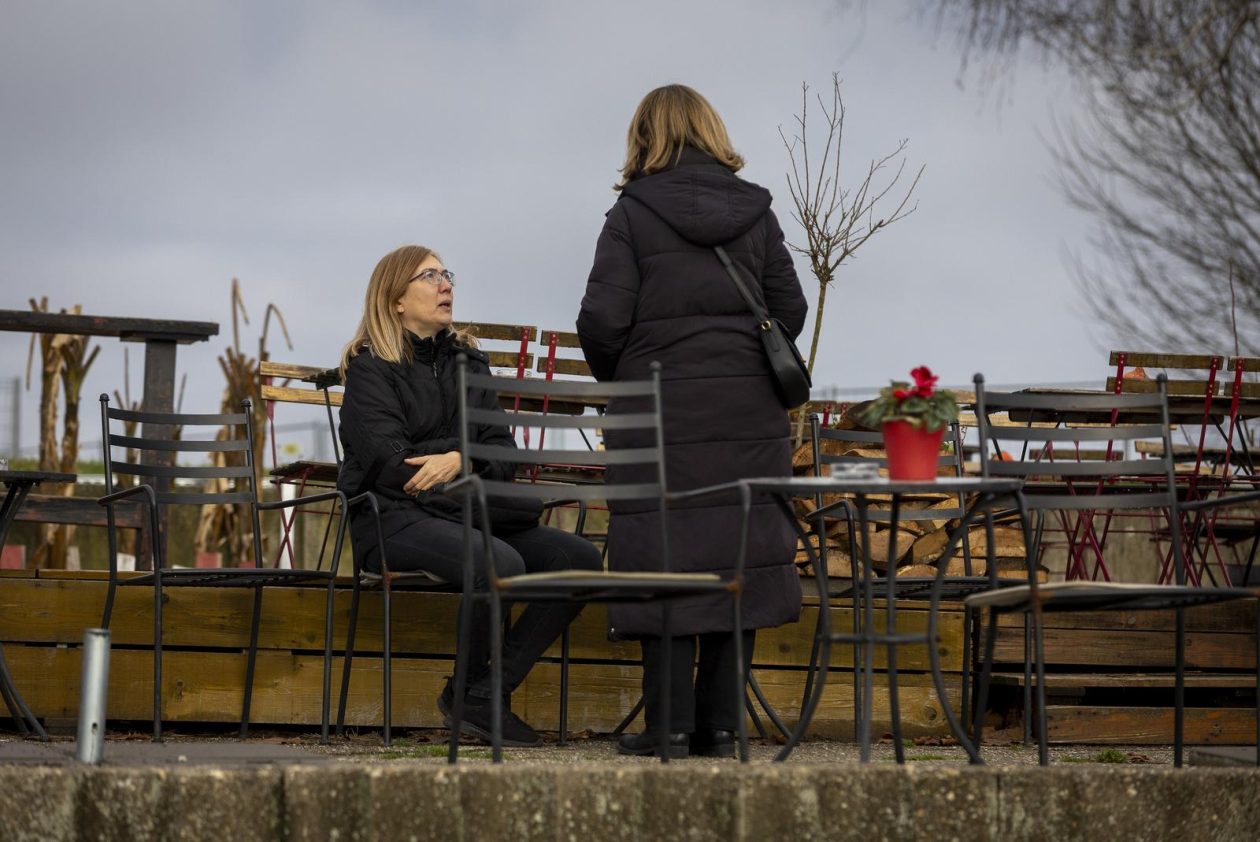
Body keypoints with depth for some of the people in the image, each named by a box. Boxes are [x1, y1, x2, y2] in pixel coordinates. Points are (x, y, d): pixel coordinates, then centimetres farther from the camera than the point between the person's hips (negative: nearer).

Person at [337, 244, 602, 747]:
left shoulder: (467, 361, 18)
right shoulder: (371, 367, 0)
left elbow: (503, 455, 9)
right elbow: (392, 467, -12)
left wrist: (461, 460, -13)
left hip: (468, 515, 7)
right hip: (396, 519, -7)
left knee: (580, 559, -17)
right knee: (500, 563, -35)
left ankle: (481, 697, -15)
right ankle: (466, 693, -11)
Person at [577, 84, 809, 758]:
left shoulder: (633, 215, -4)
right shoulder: (755, 212, 6)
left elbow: (602, 320, -9)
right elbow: (789, 310, 5)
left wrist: (615, 376, 10)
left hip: (663, 416, -3)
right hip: (750, 415, 3)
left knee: (664, 562, 1)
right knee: (737, 558, 7)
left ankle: (671, 724, 0)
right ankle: (720, 724, 9)